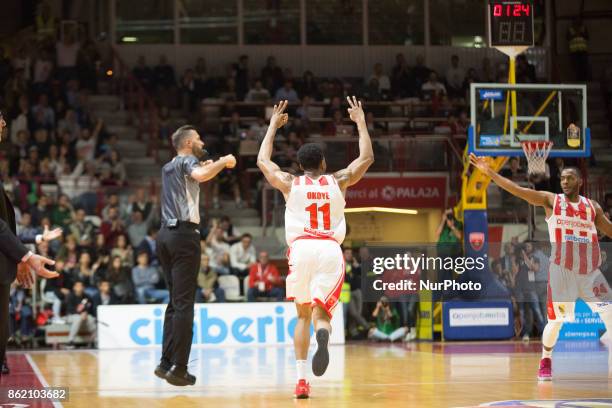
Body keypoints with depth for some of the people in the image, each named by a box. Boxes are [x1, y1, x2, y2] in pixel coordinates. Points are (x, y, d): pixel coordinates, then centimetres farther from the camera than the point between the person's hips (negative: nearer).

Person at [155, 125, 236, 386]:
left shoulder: (168, 167, 23)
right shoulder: (188, 161, -2)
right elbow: (200, 176, -26)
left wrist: (206, 166, 41)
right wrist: (223, 162, -11)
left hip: (165, 234, 9)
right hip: (184, 235, -9)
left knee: (175, 302, 15)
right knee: (184, 304, -8)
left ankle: (166, 363, 12)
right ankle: (178, 368, -11)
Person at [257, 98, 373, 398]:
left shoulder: (290, 183, 14)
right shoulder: (338, 181, 14)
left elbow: (262, 161, 31)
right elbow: (367, 158, 27)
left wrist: (274, 126, 39)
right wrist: (360, 121, 36)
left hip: (302, 249, 0)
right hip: (331, 250, 0)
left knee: (303, 315, 17)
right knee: (320, 313, -2)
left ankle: (301, 379, 7)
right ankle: (322, 333, -42)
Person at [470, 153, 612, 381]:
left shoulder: (592, 207, 10)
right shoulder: (551, 201, 2)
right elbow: (517, 190, -6)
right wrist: (489, 172, -14)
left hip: (591, 272, 2)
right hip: (562, 270, -2)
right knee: (556, 320, 0)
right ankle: (545, 363, 21)